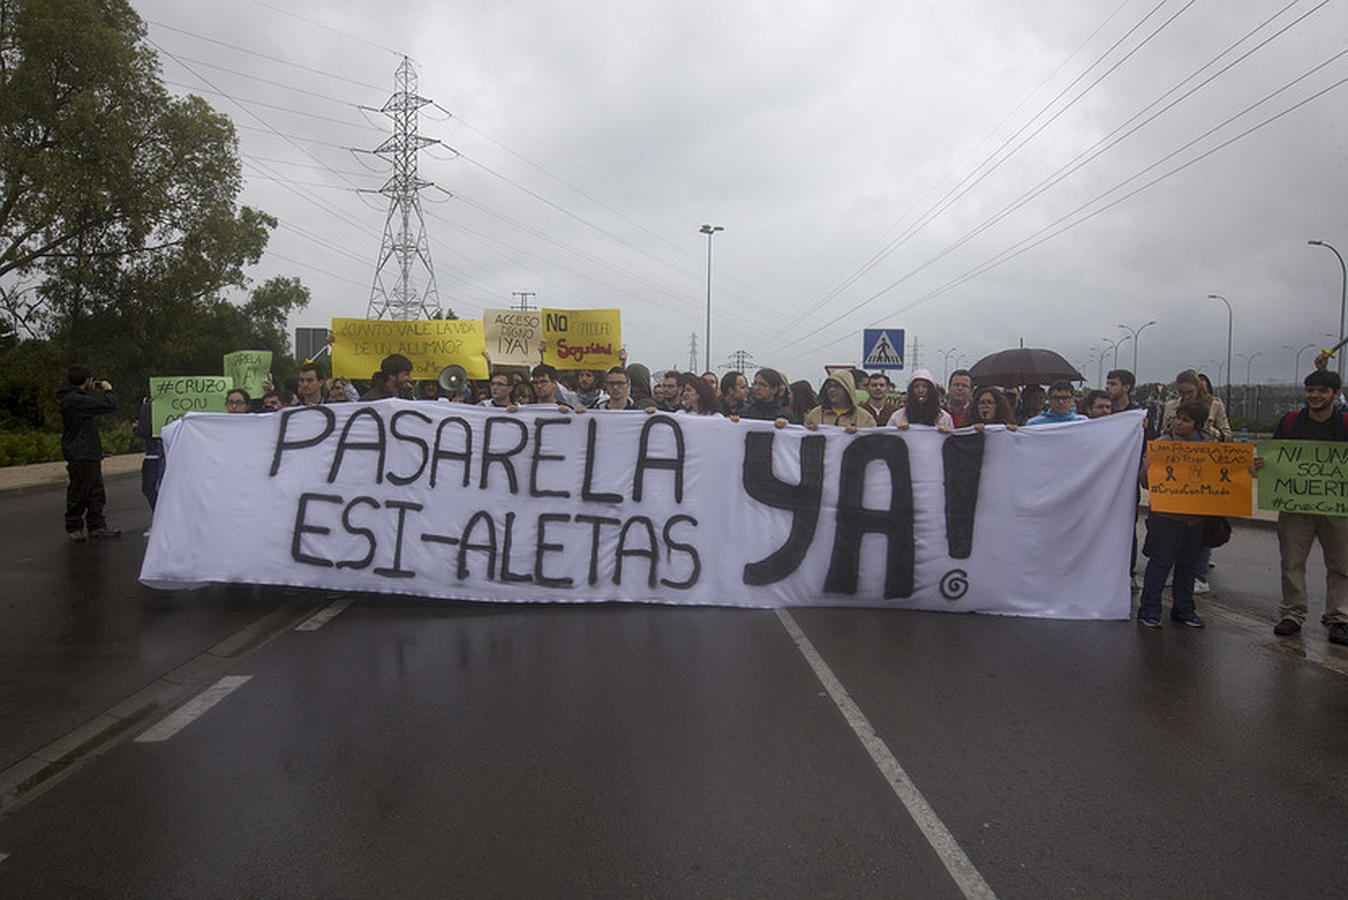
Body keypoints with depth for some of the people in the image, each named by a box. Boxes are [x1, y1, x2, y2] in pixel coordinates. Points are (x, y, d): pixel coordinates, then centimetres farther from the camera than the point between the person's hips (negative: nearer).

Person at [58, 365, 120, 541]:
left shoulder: (74, 397, 13)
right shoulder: (75, 400, -21)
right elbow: (109, 405, -24)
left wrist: (98, 392, 14)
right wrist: (108, 391, -6)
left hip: (89, 454, 10)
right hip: (80, 456, -10)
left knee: (96, 492, 13)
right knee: (79, 493, 2)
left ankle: (97, 526, 20)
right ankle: (74, 528, 13)